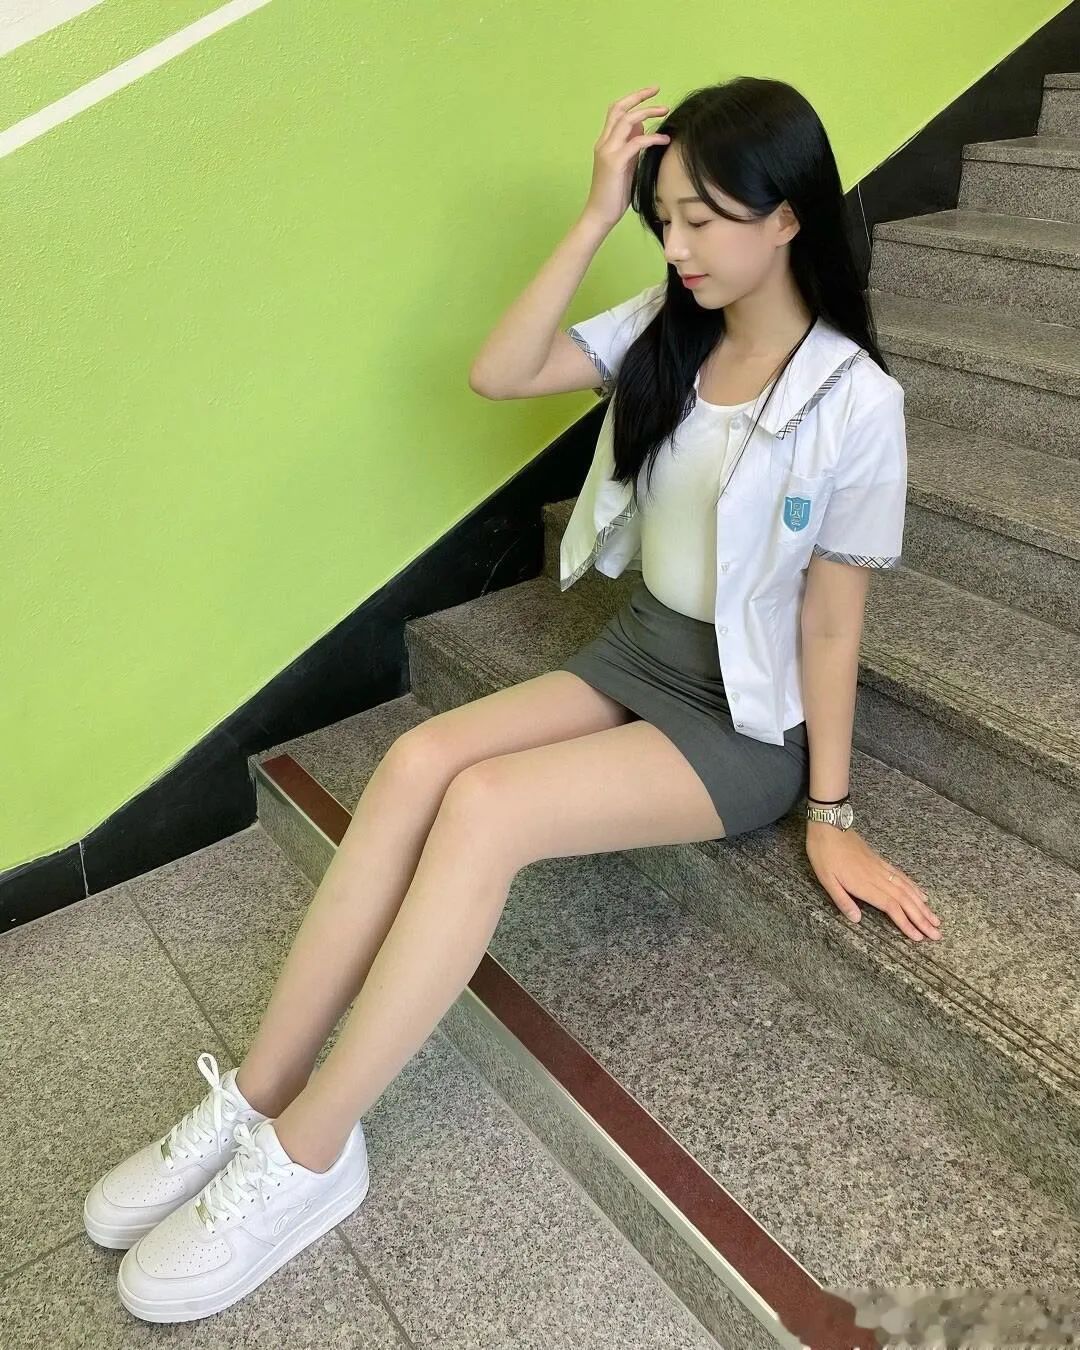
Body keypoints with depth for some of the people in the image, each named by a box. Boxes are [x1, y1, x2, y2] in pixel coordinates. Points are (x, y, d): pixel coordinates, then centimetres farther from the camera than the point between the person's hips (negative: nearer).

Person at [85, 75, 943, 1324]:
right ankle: (252, 1100, -14)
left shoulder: (855, 400, -13)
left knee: (482, 807, -28)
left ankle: (308, 1153, -15)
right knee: (417, 762, -21)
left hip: (747, 720, -5)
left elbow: (832, 619, -9)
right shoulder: (668, 329, 3)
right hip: (633, 653, 6)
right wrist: (596, 215, -10)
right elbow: (496, 375, -6)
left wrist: (832, 817, -6)